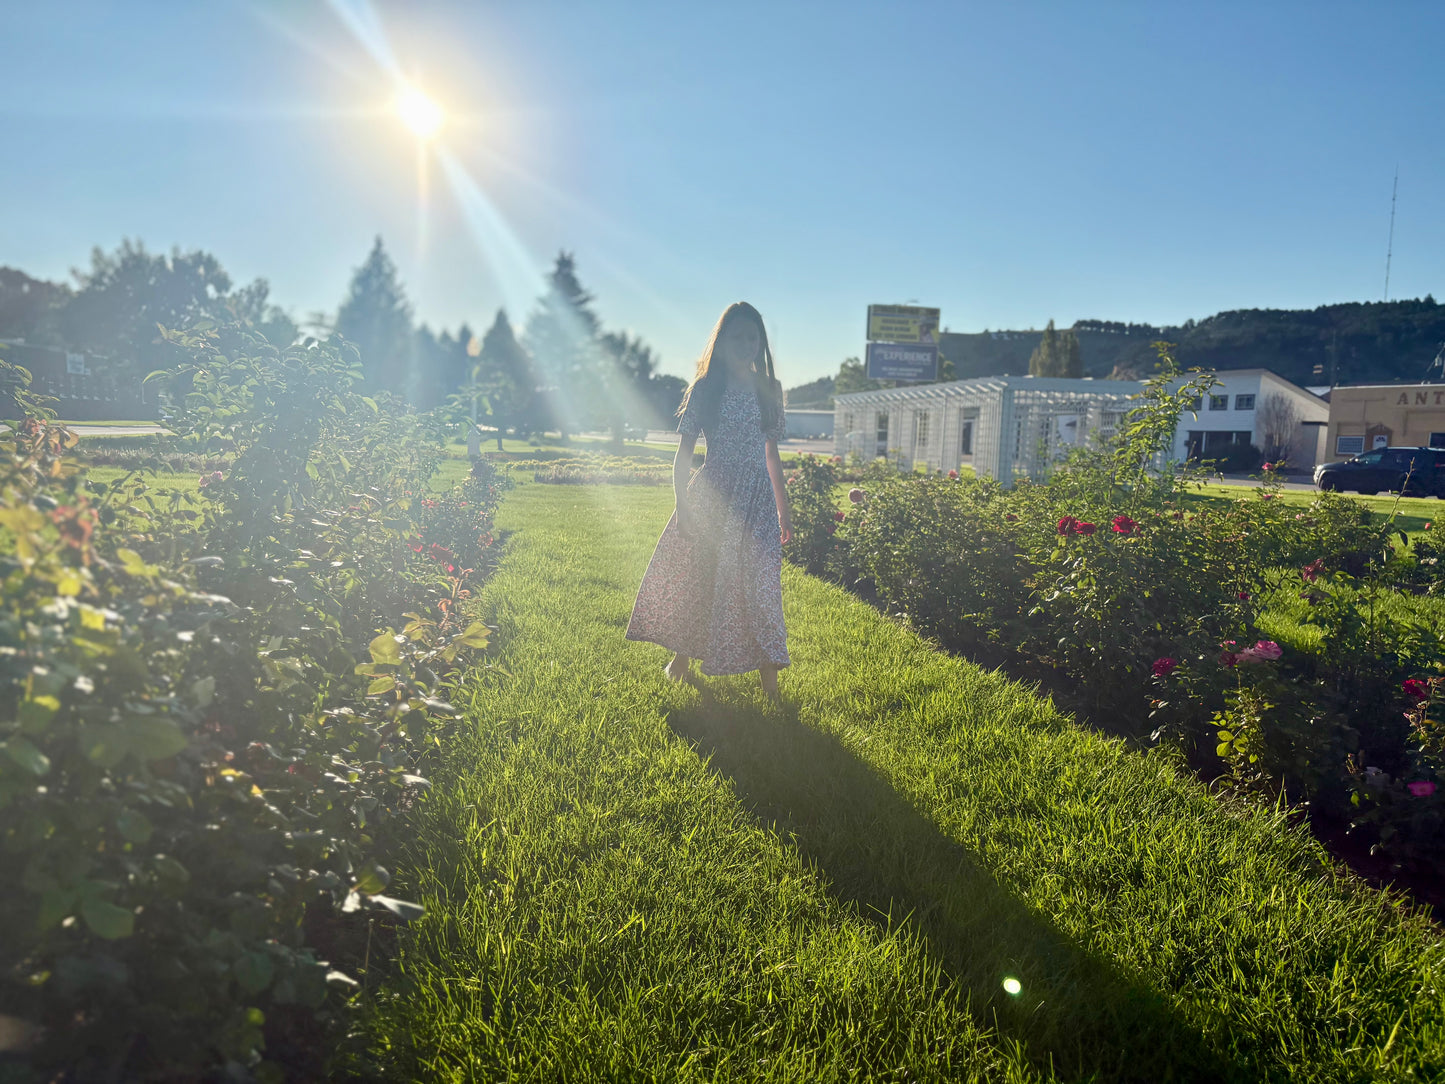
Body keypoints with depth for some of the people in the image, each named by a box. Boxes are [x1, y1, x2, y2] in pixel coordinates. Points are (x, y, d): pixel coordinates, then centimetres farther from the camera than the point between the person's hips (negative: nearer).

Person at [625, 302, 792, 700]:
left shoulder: (768, 390, 7)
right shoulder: (704, 390, 0)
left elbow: (772, 454, 14)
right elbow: (684, 452, -1)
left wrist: (783, 510, 13)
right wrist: (682, 506, -10)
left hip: (756, 497, 1)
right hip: (712, 493, -1)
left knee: (758, 581, -6)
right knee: (693, 575, 9)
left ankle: (769, 676, 0)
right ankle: (682, 656, 31)